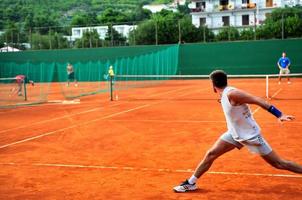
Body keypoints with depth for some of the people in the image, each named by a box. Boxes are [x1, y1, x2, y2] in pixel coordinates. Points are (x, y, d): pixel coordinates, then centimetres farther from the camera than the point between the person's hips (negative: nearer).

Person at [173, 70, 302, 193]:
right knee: (211, 154, 2)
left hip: (250, 136, -8)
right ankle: (191, 183, 13)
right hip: (235, 133, 8)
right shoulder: (225, 95, 0)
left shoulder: (232, 94, -26)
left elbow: (258, 101, -27)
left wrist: (279, 115, -30)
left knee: (278, 164, -1)